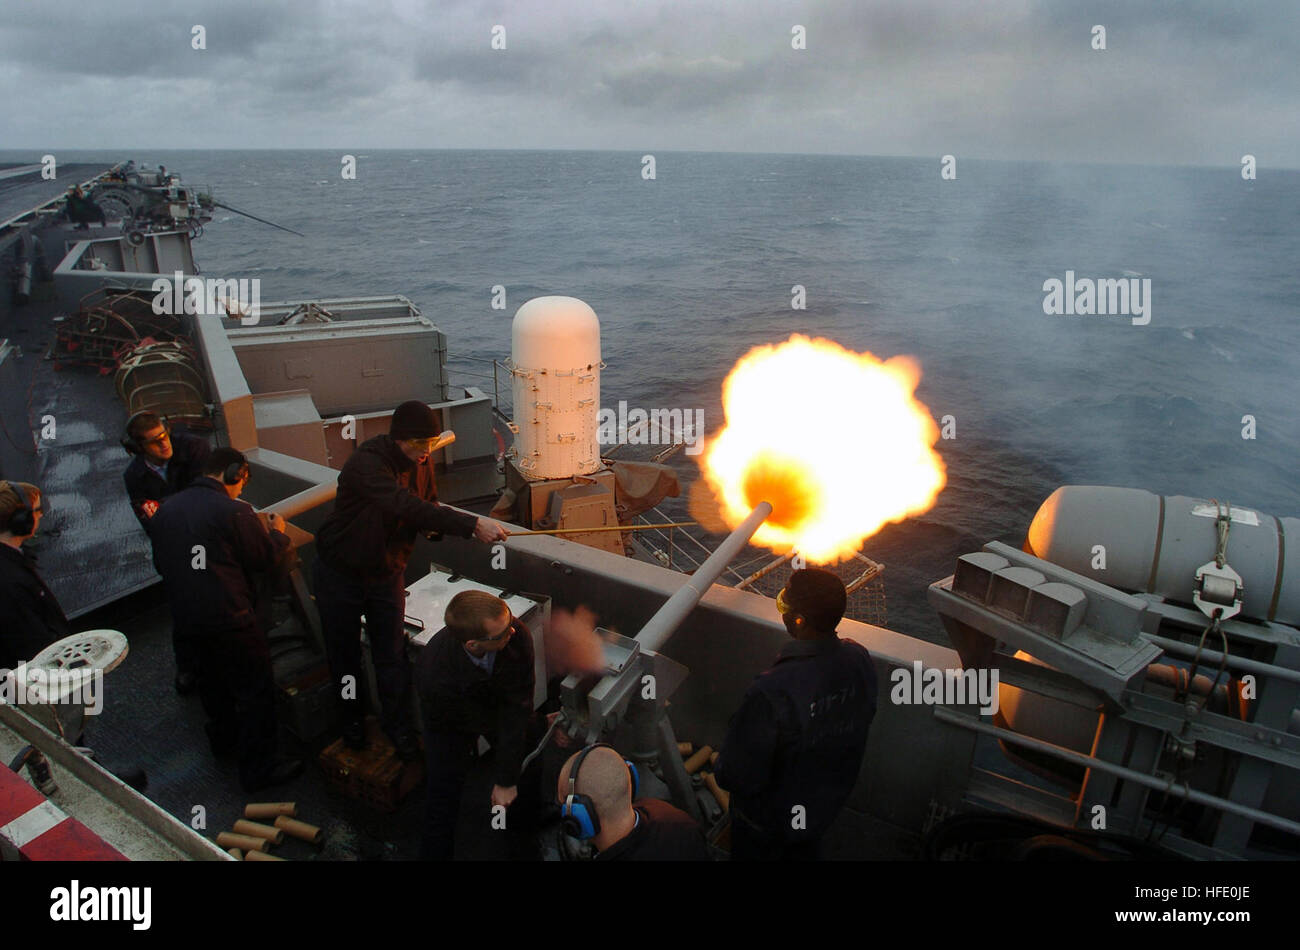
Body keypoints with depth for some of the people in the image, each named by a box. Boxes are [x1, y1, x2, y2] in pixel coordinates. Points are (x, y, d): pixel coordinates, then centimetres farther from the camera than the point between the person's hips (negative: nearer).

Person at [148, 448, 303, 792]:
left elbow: (160, 562, 14)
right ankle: (258, 768, 10)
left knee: (213, 679, 28)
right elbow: (264, 558, -10)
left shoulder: (167, 509, 4)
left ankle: (223, 738, 47)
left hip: (187, 612, 8)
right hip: (230, 618, -8)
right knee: (255, 691, 3)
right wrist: (278, 533, 9)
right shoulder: (234, 511, -20)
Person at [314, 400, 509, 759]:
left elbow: (429, 506, 7)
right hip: (341, 571, -4)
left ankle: (396, 722, 25)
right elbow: (407, 506, -45)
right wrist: (472, 524, -51)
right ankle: (352, 715, 37)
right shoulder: (366, 463, -31)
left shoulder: (422, 462, -7)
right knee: (344, 649, 13)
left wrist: (435, 524, -20)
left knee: (392, 653, 6)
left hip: (387, 571, 5)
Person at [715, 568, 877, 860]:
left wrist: (721, 770, -8)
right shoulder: (860, 661, -22)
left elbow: (737, 776, -31)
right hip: (827, 803, 5)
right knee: (805, 852, 33)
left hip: (768, 818, -5)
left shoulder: (772, 693, -43)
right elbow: (862, 720, -2)